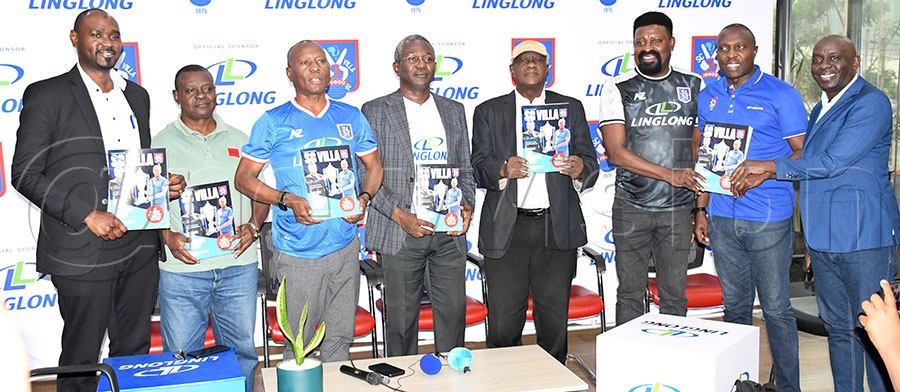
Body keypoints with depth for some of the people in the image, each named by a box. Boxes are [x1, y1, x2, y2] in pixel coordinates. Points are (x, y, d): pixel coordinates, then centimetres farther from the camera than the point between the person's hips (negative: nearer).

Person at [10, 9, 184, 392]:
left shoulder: (137, 96, 14)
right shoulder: (46, 95, -4)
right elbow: (25, 174, -8)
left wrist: (164, 183, 0)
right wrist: (87, 214, -17)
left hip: (140, 247, 5)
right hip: (83, 252, -5)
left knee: (135, 351, 15)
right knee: (81, 361, 7)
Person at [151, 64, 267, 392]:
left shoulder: (239, 140, 12)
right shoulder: (161, 144, 4)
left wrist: (252, 227, -3)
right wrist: (167, 236, -13)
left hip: (238, 264, 2)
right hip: (182, 269, -2)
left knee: (242, 351, 10)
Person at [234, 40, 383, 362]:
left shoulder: (351, 118, 8)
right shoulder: (272, 123, -2)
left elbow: (374, 166, 16)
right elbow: (243, 178, -1)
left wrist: (364, 197, -5)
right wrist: (288, 200, -17)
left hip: (345, 247, 3)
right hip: (297, 252, -3)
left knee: (340, 336, 12)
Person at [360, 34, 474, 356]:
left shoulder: (454, 111, 15)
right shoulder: (376, 111, 2)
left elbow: (466, 170, 17)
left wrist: (467, 206, -2)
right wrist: (399, 214, -14)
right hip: (400, 233, -3)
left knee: (453, 314, 5)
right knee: (402, 318, 4)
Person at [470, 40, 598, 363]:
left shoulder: (571, 108, 13)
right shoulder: (488, 112, 10)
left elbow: (590, 162, 8)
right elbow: (478, 167, 2)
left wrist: (580, 169, -16)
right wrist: (503, 169, -19)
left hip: (557, 229, 1)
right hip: (506, 231, -1)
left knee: (555, 321, 7)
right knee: (503, 322, 0)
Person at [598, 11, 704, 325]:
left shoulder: (693, 86, 7)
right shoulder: (617, 88, -3)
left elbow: (700, 144, 12)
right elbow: (616, 152, -11)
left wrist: (702, 205, 4)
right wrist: (670, 175, -15)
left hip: (678, 208, 2)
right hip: (631, 208, -2)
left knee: (675, 295, 9)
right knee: (630, 294, 6)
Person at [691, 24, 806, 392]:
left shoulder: (781, 94, -5)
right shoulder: (708, 96, 10)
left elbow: (803, 155, -5)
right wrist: (701, 209, 11)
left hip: (770, 219, -4)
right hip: (722, 217, 5)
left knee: (776, 308, 2)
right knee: (734, 305, 14)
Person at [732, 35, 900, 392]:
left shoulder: (870, 104, -11)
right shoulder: (821, 109, 17)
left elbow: (832, 162, -19)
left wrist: (769, 166, -13)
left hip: (864, 240, -8)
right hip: (824, 240, 8)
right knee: (838, 327, 15)